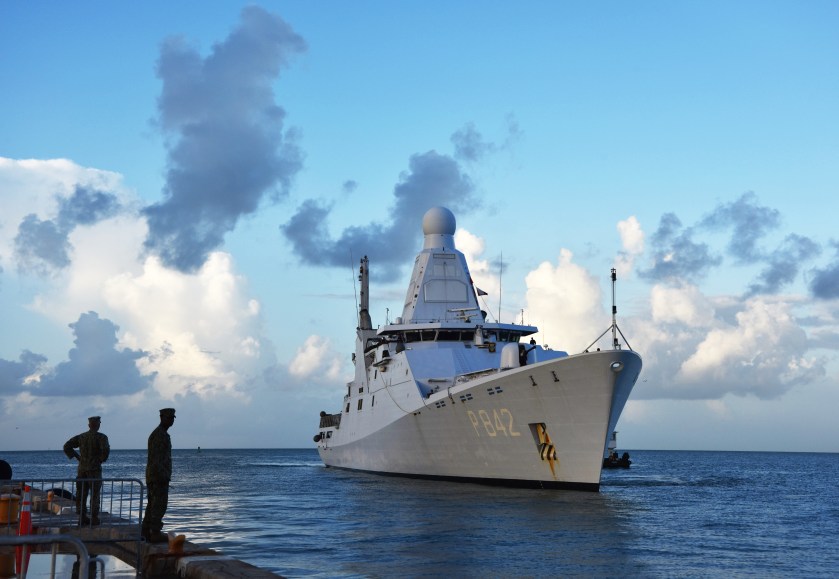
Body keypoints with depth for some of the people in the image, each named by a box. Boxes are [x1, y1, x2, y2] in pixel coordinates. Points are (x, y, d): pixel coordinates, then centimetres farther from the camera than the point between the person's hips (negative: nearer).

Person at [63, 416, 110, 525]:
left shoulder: (81, 437, 9)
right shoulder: (101, 437, -8)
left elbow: (67, 446, 8)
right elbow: (105, 450, -24)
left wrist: (77, 457, 10)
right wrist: (102, 459, -5)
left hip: (82, 469, 5)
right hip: (94, 469, -5)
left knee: (81, 494, 9)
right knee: (95, 494, 1)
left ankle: (82, 517, 10)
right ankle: (94, 518, 0)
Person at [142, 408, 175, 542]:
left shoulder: (157, 433, 18)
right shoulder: (160, 434, -14)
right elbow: (156, 457, -21)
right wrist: (163, 476, -23)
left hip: (153, 476, 10)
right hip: (159, 476, -10)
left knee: (153, 505, 10)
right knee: (159, 505, -8)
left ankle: (146, 532, 11)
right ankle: (155, 534, -8)